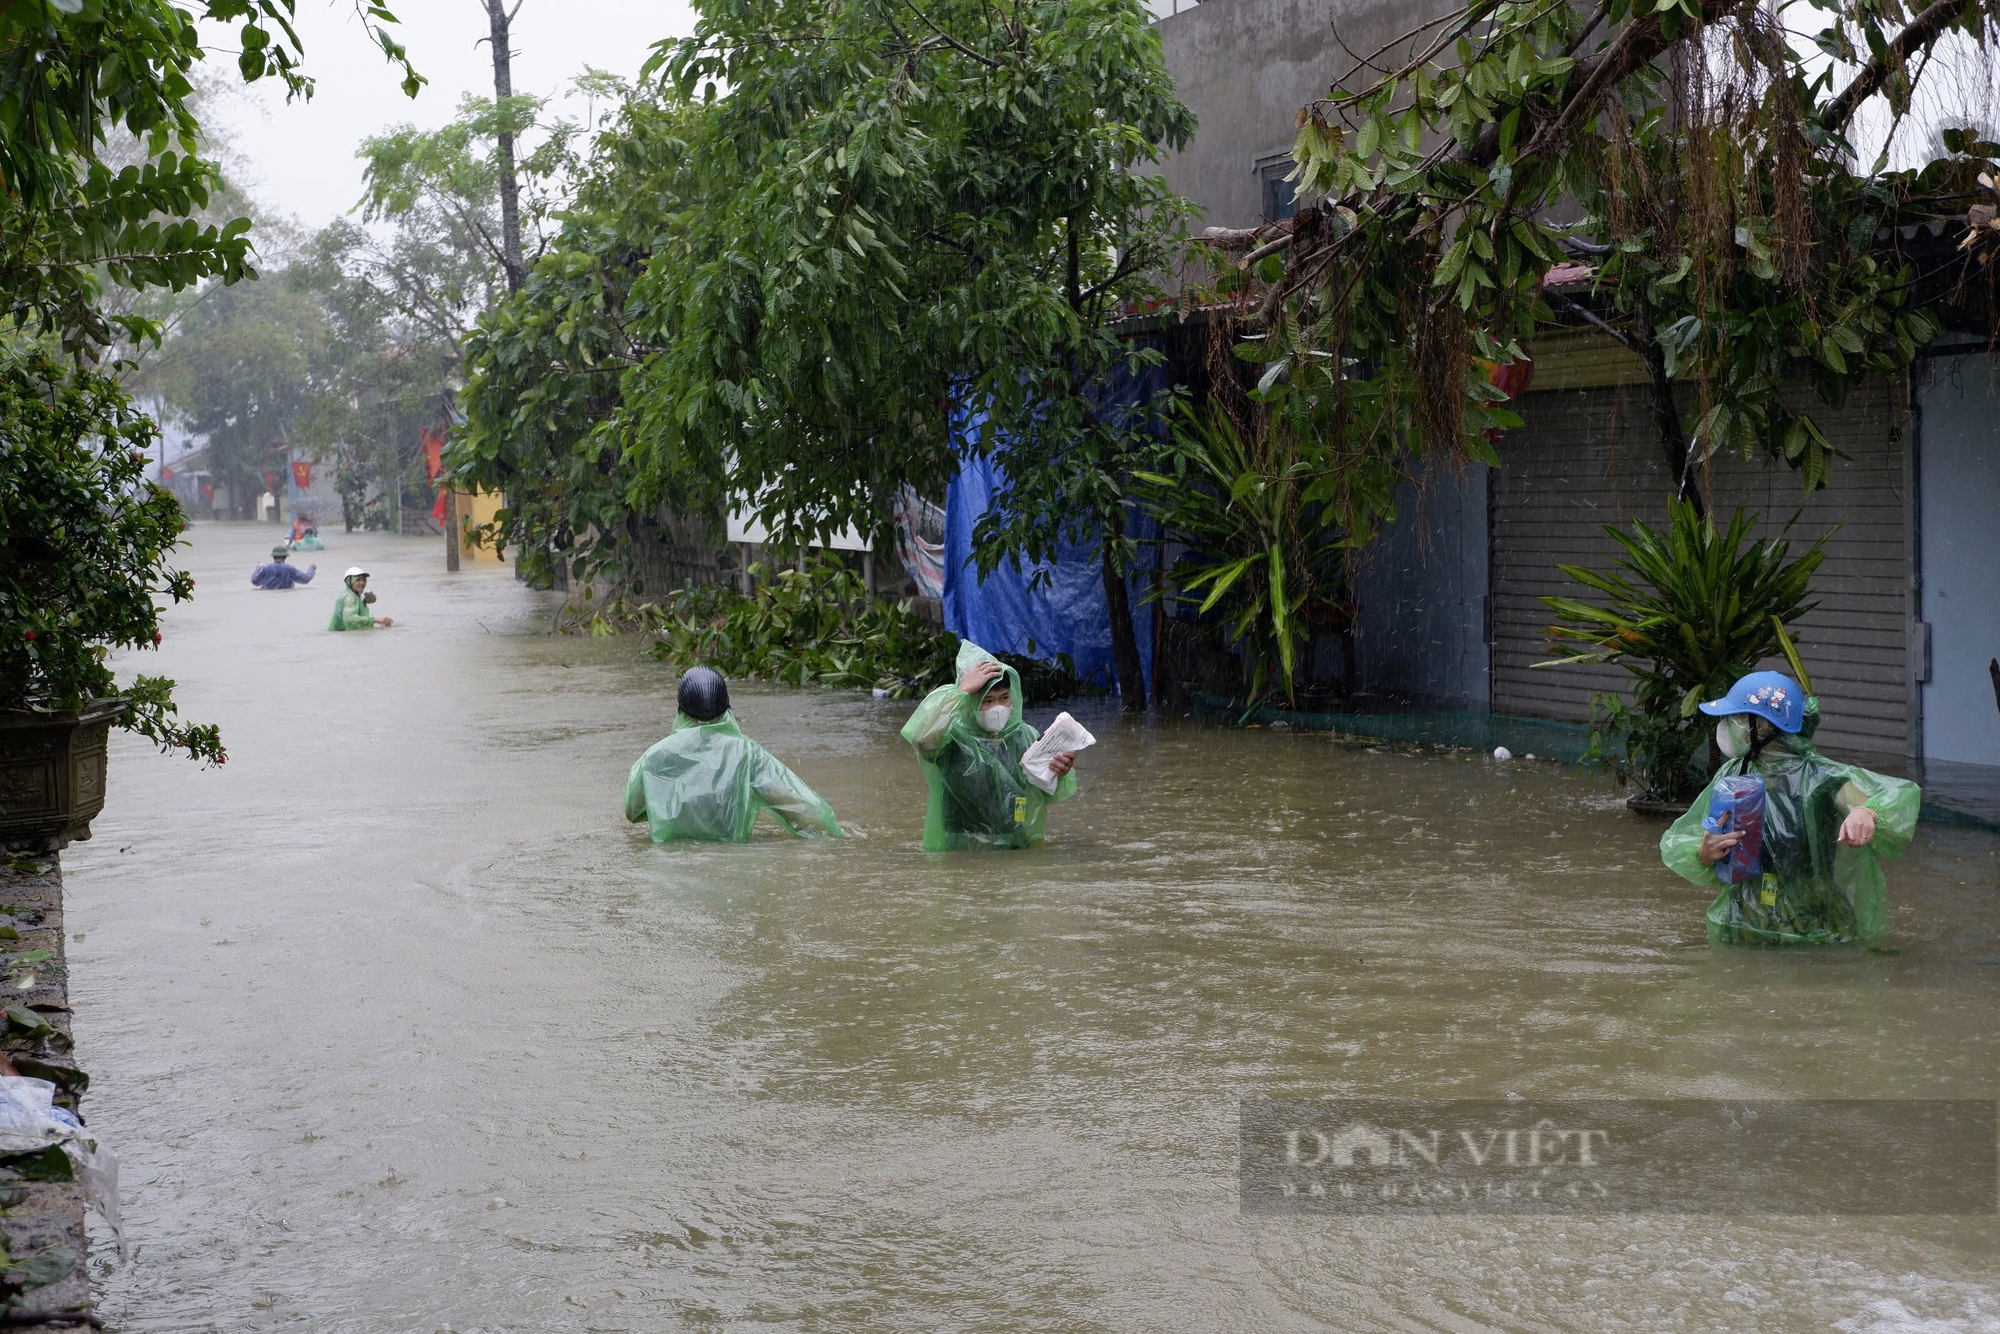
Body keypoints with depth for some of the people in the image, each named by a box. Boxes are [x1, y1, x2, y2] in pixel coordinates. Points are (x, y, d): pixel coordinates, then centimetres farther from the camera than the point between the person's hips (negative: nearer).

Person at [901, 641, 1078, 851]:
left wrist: (1060, 775, -16)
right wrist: (962, 690, -22)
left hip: (1019, 849, 4)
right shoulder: (952, 739, -7)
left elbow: (1052, 794, 6)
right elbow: (923, 735, -29)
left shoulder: (1027, 737, 4)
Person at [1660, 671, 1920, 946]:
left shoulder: (1820, 779, -10)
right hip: (1737, 937, 3)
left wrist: (1868, 811, -46)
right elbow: (1673, 842, 10)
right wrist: (1702, 855, -14)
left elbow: (1903, 793, -22)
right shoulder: (1732, 775, 6)